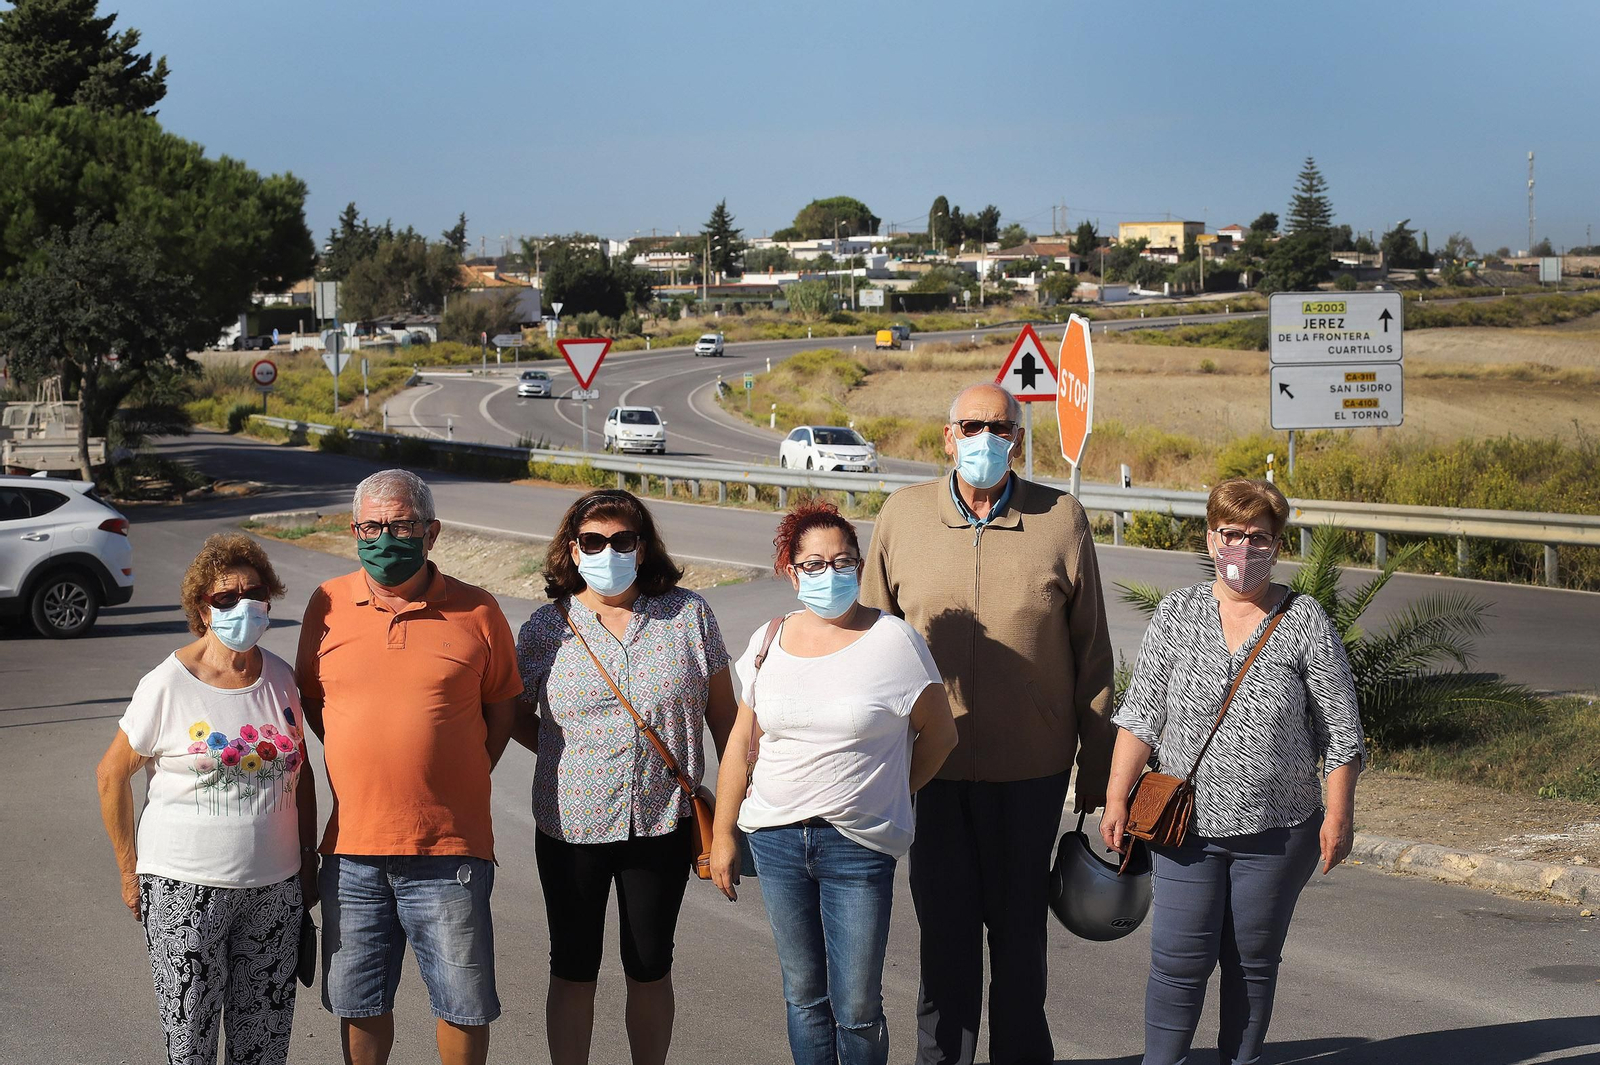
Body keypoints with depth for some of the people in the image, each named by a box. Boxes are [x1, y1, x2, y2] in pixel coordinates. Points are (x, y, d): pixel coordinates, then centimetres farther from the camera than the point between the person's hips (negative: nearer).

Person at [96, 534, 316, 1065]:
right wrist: (130, 871, -1)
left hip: (274, 887, 4)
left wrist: (307, 860, 15)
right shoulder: (168, 686, -10)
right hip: (185, 888, -4)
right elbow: (111, 774, -2)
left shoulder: (280, 678, 5)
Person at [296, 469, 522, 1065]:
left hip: (449, 847, -2)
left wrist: (461, 777, 2)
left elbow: (501, 707, 9)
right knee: (358, 1002, 13)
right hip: (351, 846, 2)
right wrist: (358, 764, 8)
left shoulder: (476, 612, -1)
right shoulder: (328, 606, 4)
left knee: (463, 1003, 6)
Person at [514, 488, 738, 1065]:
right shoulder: (546, 628, -3)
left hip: (662, 825, 0)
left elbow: (723, 711, 4)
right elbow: (514, 714, 11)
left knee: (650, 968, 12)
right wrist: (572, 754, 0)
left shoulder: (687, 615, -3)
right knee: (573, 969, 11)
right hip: (571, 827, 0)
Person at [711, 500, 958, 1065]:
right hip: (777, 841, 3)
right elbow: (741, 744, 11)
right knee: (803, 995, 11)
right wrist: (723, 836, 11)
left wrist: (886, 797, 9)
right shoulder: (769, 643, 5)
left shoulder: (893, 641, -6)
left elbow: (939, 733, 3)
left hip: (859, 847, -3)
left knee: (857, 1007, -1)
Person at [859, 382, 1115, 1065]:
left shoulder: (1061, 520, -2)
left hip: (1029, 770, -1)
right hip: (931, 769, 1)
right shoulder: (903, 516, 1)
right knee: (944, 931, 7)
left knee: (1018, 931, 11)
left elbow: (1091, 653, 2)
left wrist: (1097, 767, 3)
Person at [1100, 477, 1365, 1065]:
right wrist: (1117, 798, -1)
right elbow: (1140, 715, 3)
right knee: (1180, 961, -3)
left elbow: (1340, 729, 1)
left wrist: (1339, 814, -3)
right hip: (1188, 824, 1)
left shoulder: (1306, 623, -2)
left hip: (1279, 831, 0)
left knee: (1253, 961, 9)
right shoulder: (1177, 614, 2)